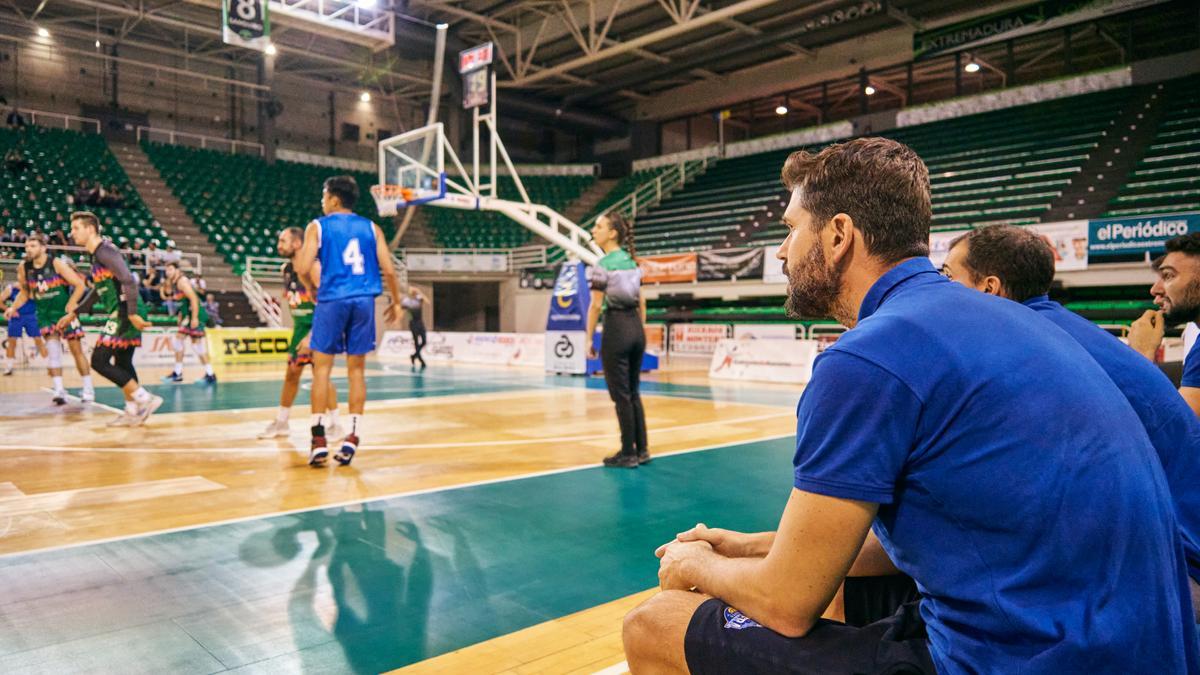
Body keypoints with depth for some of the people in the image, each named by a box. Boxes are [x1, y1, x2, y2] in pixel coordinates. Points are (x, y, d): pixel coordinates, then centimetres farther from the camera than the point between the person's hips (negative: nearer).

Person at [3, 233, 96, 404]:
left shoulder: (57, 264, -17)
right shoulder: (23, 268, -4)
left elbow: (80, 285, -16)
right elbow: (24, 292, 11)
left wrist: (70, 308, -21)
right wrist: (13, 307, -4)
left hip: (65, 312, -3)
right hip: (45, 314, 3)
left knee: (76, 349, 3)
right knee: (52, 347, -13)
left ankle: (88, 389, 13)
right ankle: (59, 390, -12)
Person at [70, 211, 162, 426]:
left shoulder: (105, 250, -12)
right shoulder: (97, 254, 19)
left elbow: (129, 281, -24)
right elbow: (97, 290, 30)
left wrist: (132, 313, -26)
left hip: (125, 314, -10)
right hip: (122, 315, 10)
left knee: (99, 361, -9)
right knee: (123, 363, 14)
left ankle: (145, 399, -9)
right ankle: (132, 411, 20)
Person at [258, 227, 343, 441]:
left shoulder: (313, 265, -19)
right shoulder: (286, 269, 6)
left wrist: (312, 335, -28)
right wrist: (297, 328, 14)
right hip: (300, 324, 8)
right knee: (291, 373, 13)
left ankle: (335, 426, -1)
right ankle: (281, 423, 25)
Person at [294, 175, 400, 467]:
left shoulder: (318, 227, 3)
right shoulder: (371, 228, 11)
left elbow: (304, 269, -6)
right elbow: (388, 270, 4)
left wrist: (295, 257, 17)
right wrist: (396, 302, 16)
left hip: (332, 300, -2)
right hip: (364, 301, 3)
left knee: (322, 367, 5)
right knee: (356, 369, 9)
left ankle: (319, 440, 0)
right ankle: (352, 437, 7)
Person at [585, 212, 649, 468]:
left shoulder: (603, 265, -11)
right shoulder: (631, 261, 11)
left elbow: (596, 305, -13)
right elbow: (641, 301, 13)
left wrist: (589, 339, -8)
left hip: (616, 329, -7)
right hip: (635, 328, 8)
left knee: (621, 395, 1)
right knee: (633, 392, 14)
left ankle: (628, 454, 7)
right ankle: (642, 450, 19)